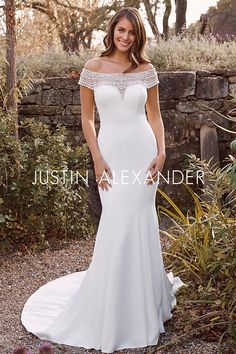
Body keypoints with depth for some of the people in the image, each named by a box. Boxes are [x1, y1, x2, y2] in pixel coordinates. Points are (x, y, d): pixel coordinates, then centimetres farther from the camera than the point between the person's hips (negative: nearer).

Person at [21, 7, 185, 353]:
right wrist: (97, 159, -7)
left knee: (141, 224, 5)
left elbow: (154, 115, 9)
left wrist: (161, 152, -3)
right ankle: (114, 310, 19)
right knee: (117, 226, -1)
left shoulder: (146, 70, 4)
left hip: (143, 150, 1)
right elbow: (87, 118, 2)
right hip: (112, 151, -1)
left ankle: (141, 301, 26)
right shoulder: (93, 68, 0)